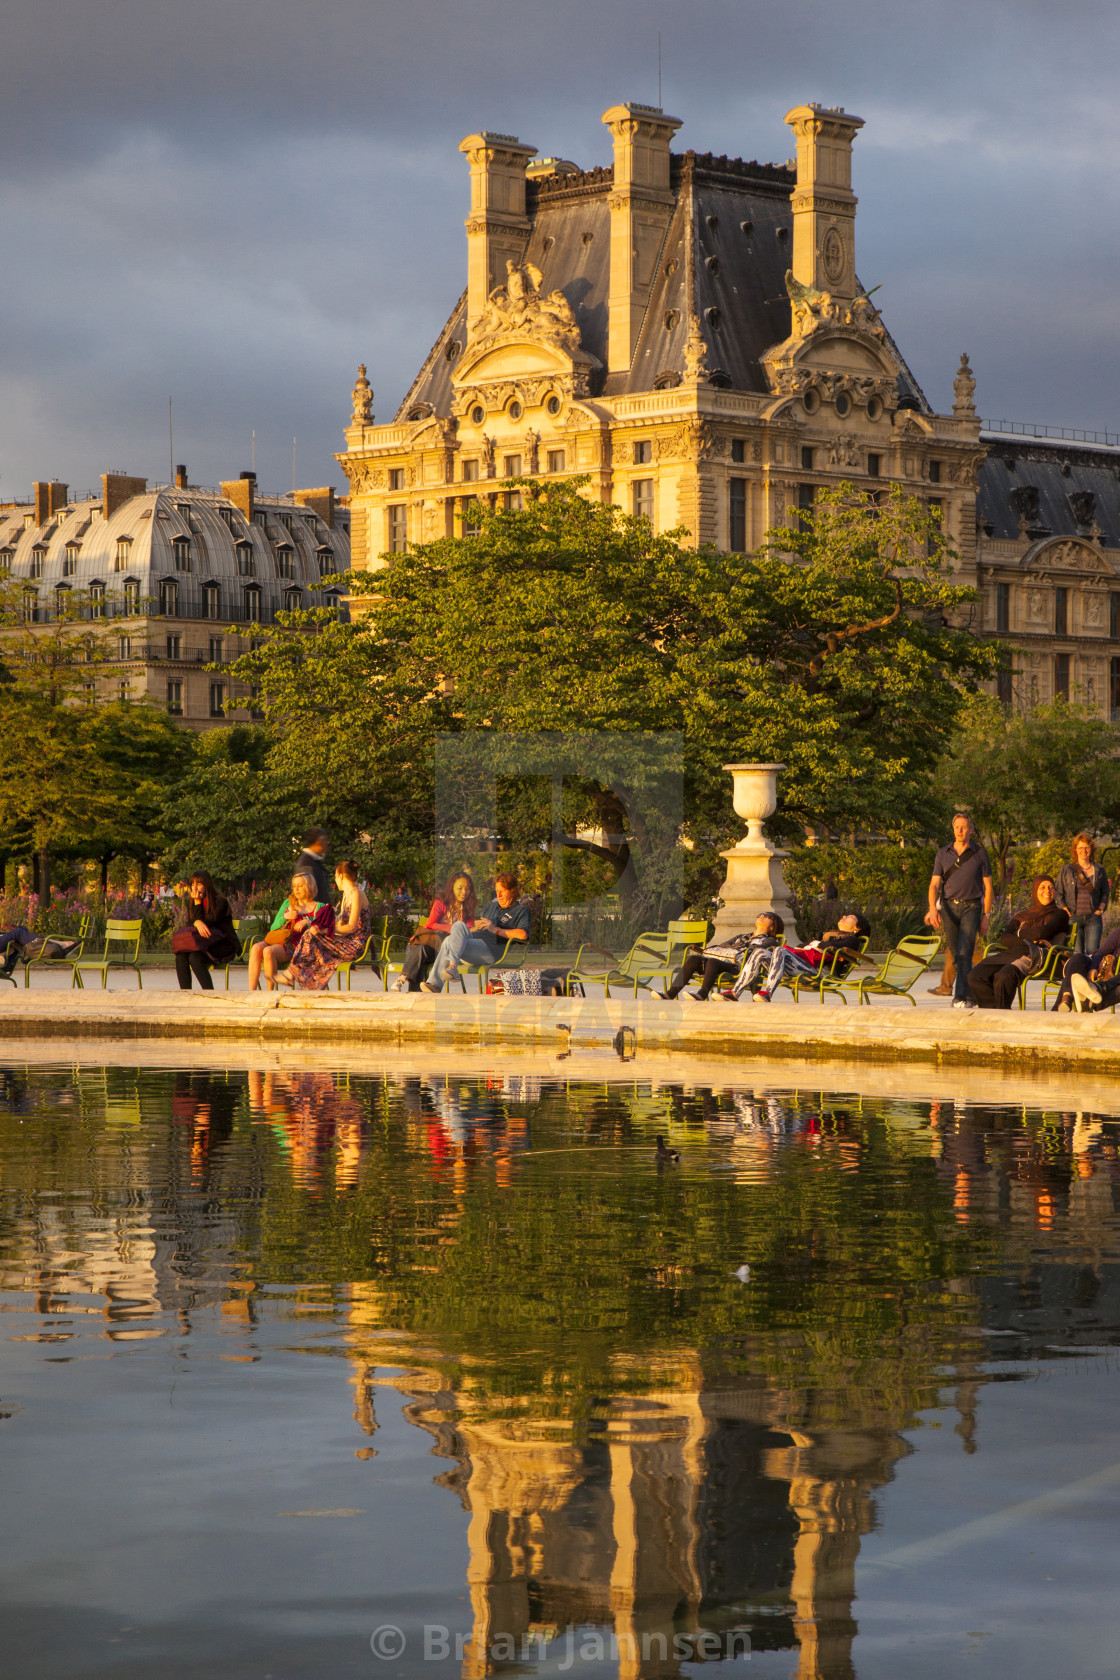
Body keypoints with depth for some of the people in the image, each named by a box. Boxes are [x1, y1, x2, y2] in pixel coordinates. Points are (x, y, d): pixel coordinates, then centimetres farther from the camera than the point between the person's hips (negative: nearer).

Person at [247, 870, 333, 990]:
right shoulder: (288, 902, 25)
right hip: (279, 939, 5)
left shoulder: (319, 907, 12)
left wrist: (307, 922, -16)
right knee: (256, 948, -29)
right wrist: (284, 917, 1)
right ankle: (251, 993, -36)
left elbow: (323, 929, -2)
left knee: (268, 951, -34)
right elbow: (273, 928, 20)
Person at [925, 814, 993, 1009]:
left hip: (971, 907, -3)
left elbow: (988, 886, 5)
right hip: (948, 907, 4)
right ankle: (971, 992, 20)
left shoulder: (980, 854, 3)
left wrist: (986, 916, -1)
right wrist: (933, 909, -13)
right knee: (956, 955, 7)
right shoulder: (943, 854, 9)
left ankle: (962, 998, -17)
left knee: (964, 953, -15)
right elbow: (934, 884, 4)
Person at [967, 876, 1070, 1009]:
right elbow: (1003, 939, 15)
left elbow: (1042, 932, -3)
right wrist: (1025, 939, -3)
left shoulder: (1060, 914, 18)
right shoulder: (1021, 916, 31)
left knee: (1005, 976, -39)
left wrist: (1020, 933, 12)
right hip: (1010, 952, 5)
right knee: (975, 975, -25)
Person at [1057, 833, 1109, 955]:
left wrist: (1101, 909, 5)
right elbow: (1059, 893, 9)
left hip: (1093, 918, 2)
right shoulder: (1066, 870, 6)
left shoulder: (1099, 870, 11)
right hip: (1073, 918, -2)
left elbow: (1105, 892, 19)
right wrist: (1065, 909, -3)